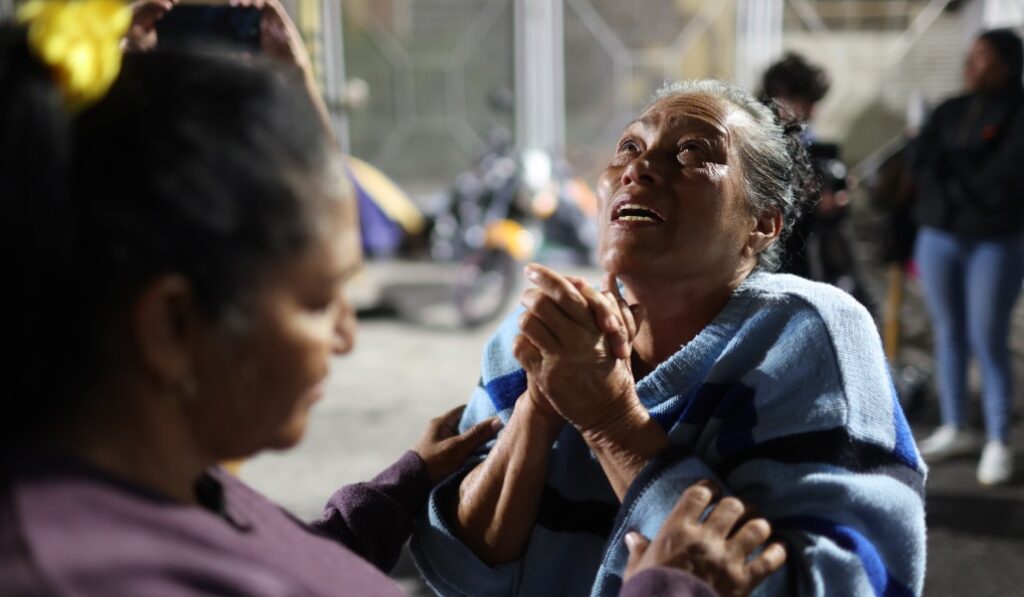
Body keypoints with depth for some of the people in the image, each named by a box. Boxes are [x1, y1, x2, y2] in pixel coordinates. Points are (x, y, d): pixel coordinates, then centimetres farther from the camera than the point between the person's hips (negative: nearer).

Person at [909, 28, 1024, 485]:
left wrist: (950, 166, -7)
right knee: (948, 334, 11)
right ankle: (955, 429, 22)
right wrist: (974, 172, -14)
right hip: (937, 236, 5)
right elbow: (919, 161, -1)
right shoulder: (950, 110, 10)